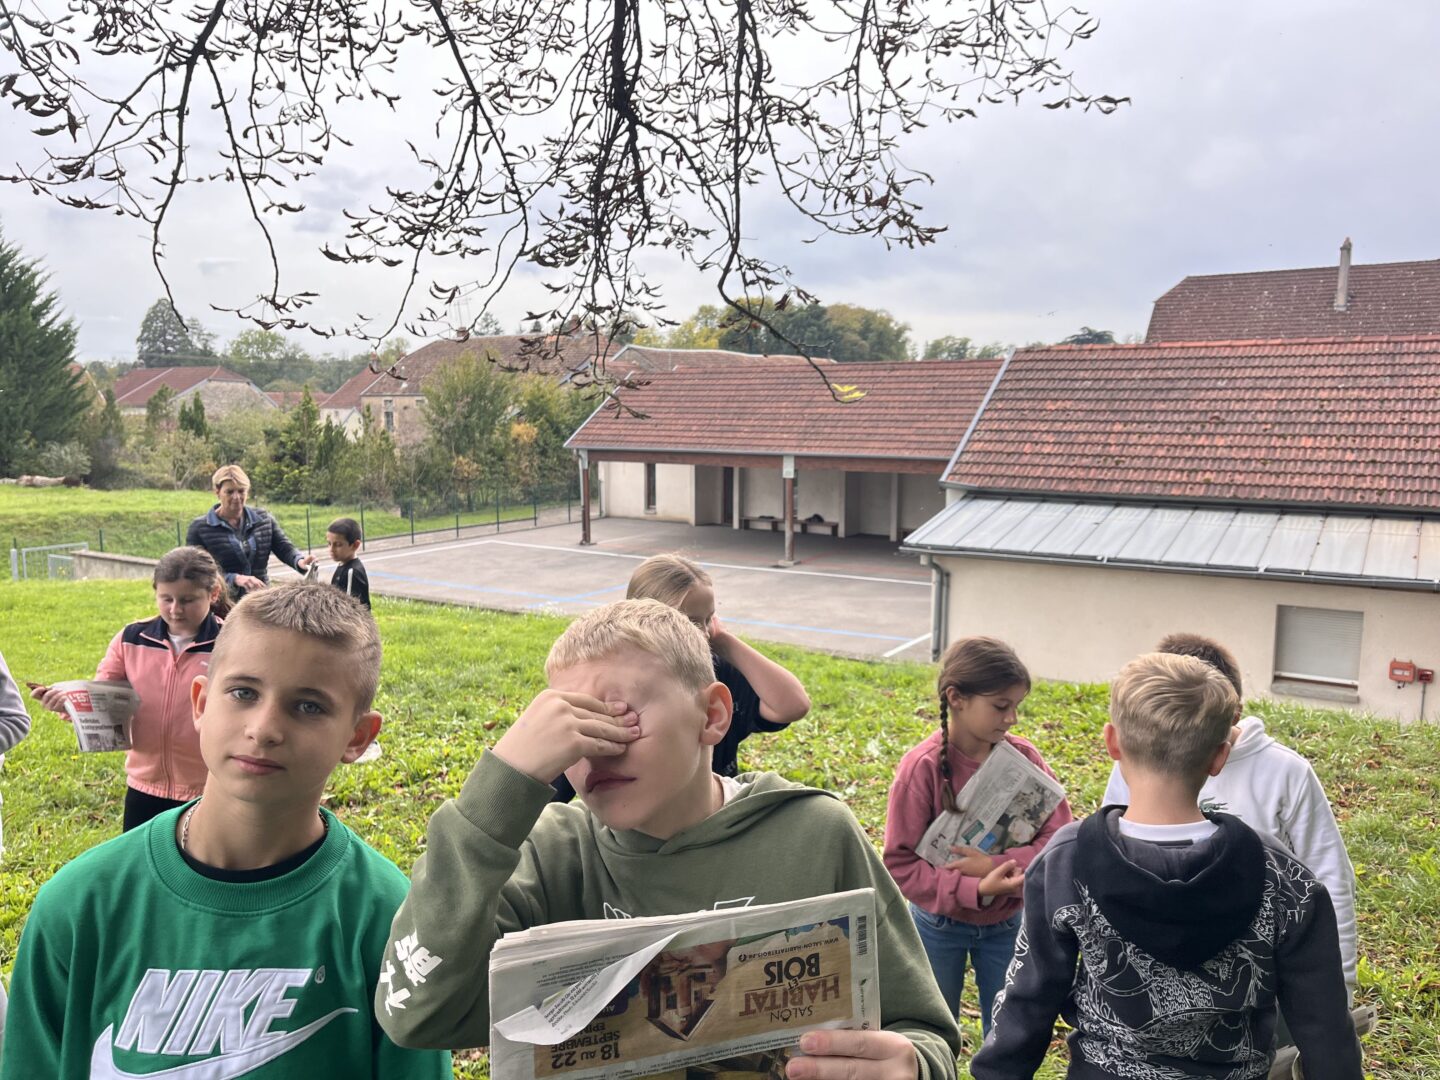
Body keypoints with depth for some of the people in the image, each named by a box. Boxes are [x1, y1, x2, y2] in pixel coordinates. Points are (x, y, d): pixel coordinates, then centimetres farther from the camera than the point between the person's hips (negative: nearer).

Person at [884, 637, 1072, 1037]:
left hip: (1007, 924, 2)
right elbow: (901, 865, -18)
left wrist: (996, 865, -26)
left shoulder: (1023, 757, -12)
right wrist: (975, 890, -28)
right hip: (939, 925, -2)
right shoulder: (923, 766, -21)